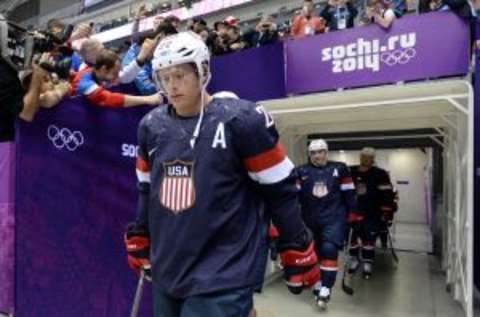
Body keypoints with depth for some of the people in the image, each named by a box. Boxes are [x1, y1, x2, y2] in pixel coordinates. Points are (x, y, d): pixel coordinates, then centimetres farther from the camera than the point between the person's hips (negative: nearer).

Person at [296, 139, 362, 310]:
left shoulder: (339, 169, 2)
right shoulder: (301, 171, 2)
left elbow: (349, 193, 5)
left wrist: (352, 213, 4)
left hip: (334, 217, -2)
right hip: (311, 219, 2)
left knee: (329, 249, -16)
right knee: (314, 251, 12)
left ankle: (325, 289, -6)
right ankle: (317, 283, 31)